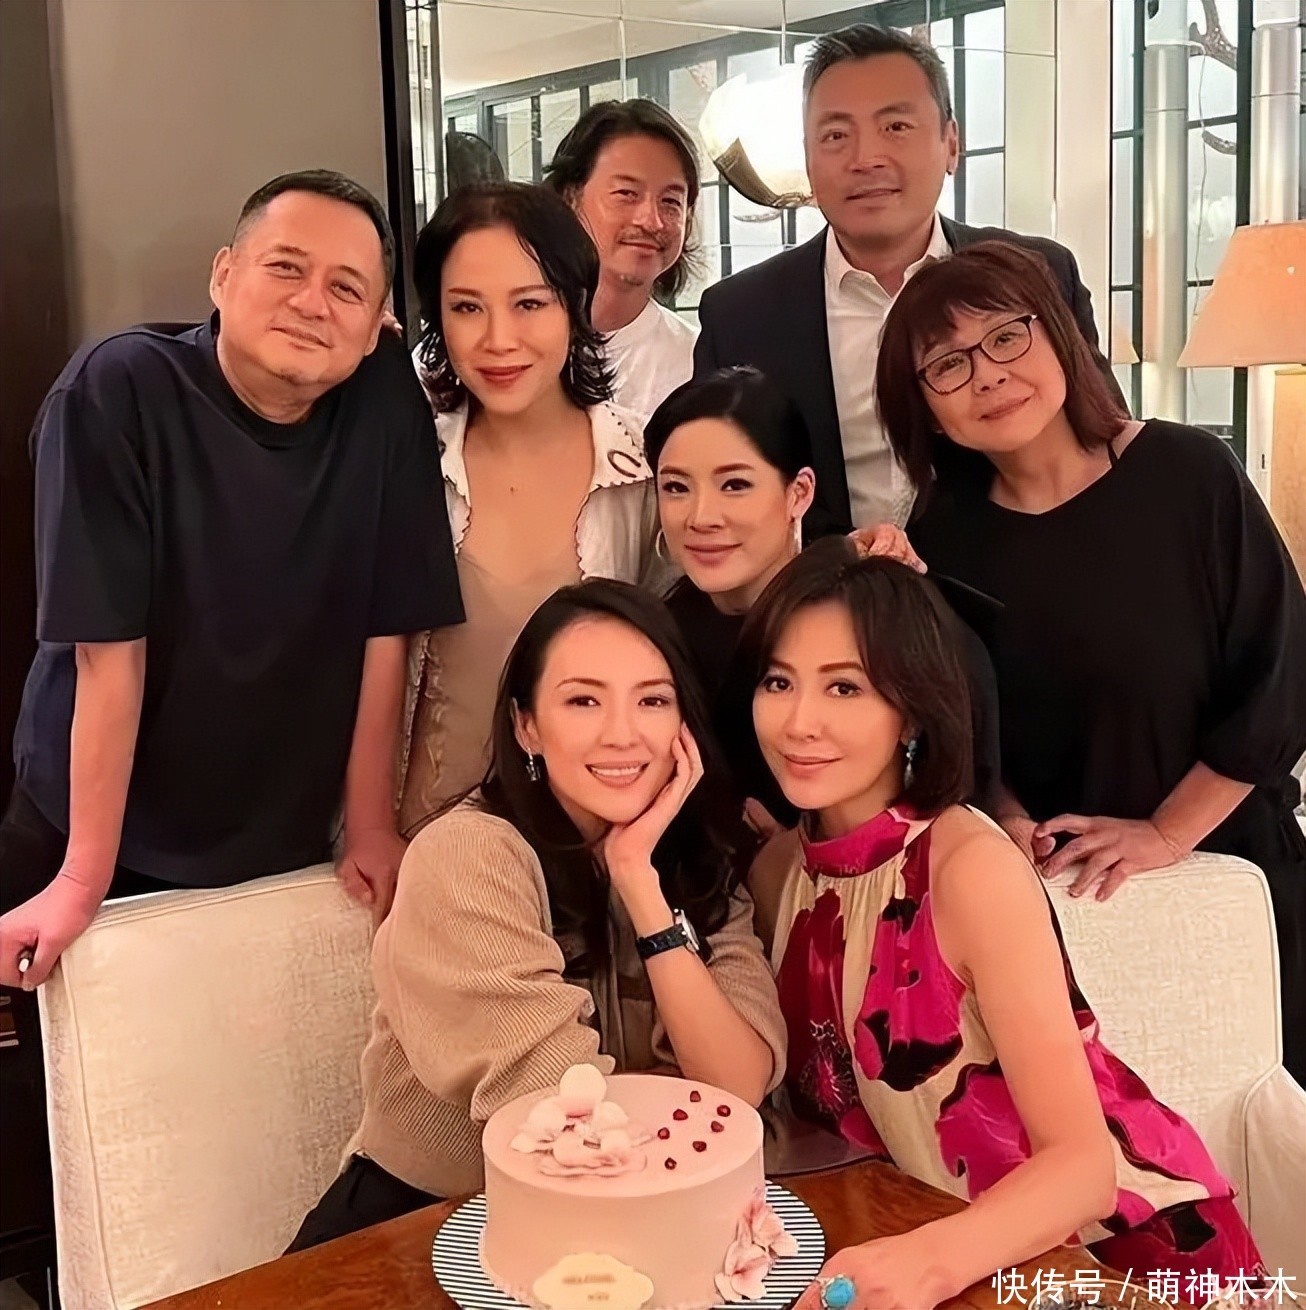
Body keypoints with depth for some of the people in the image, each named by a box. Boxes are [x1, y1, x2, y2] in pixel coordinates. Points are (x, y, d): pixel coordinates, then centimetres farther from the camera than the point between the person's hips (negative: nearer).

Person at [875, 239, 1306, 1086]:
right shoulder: (945, 536, -2)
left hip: (1226, 872, -2)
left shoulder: (1191, 476, -12)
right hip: (1047, 897, 2)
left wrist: (1167, 833, -12)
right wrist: (1011, 820, -8)